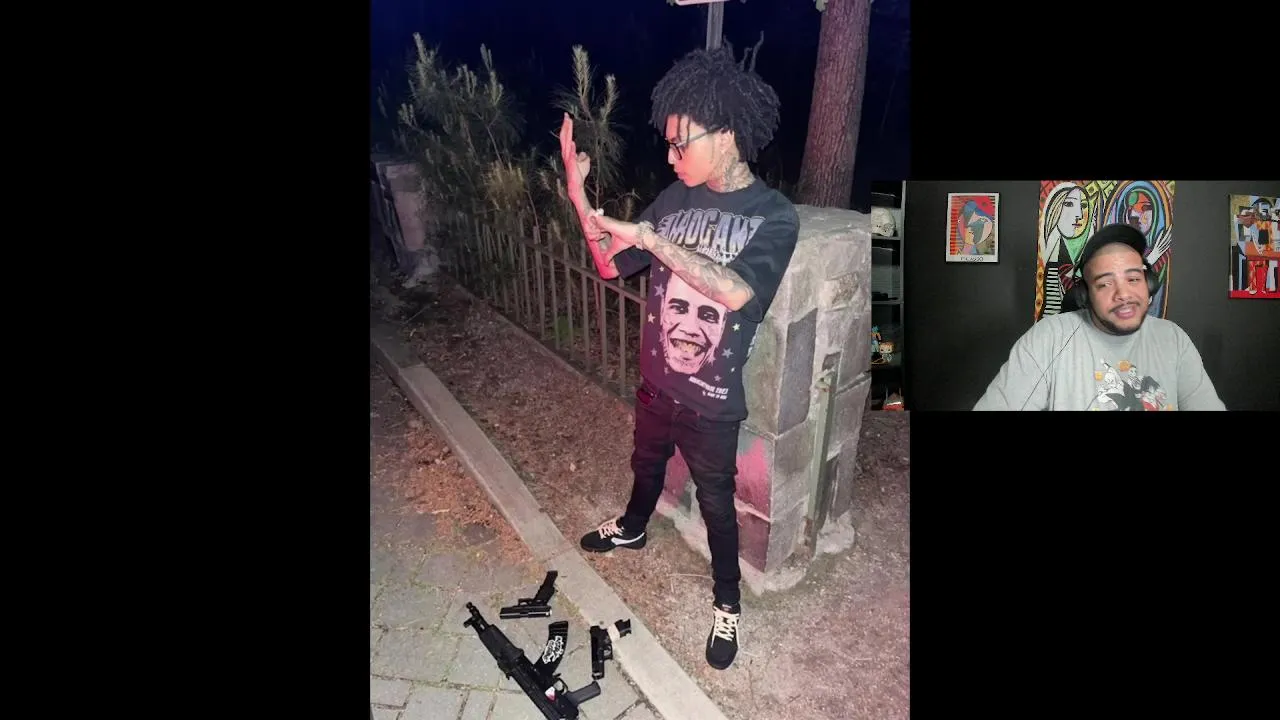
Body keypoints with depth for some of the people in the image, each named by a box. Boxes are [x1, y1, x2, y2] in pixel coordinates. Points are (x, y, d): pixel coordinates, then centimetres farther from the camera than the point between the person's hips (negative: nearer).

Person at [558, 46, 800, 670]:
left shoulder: (774, 216, -18)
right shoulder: (676, 198, -3)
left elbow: (736, 291, -34)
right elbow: (611, 265, -1)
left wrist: (651, 239, -33)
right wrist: (579, 195, -15)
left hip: (712, 399, -5)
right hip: (655, 380, 5)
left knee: (715, 500, 13)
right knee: (646, 463, 29)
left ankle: (727, 601, 36)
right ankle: (632, 527, 59)